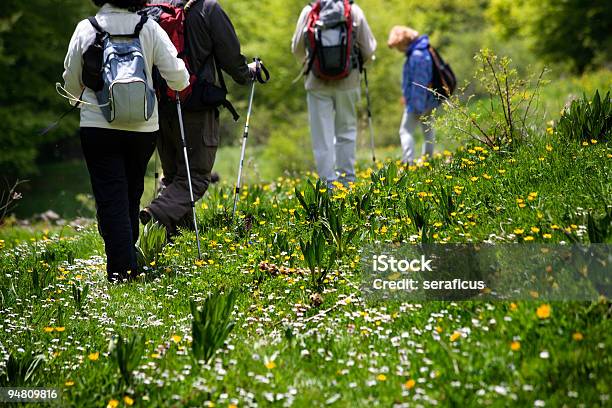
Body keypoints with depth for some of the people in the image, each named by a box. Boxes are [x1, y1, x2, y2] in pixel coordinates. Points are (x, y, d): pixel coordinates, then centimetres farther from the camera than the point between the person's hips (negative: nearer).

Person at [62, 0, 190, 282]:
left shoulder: (85, 29, -3)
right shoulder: (149, 27, -4)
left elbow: (71, 84, 5)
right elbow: (178, 79, -7)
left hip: (98, 126, -1)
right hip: (143, 127, 2)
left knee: (111, 201, 1)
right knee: (132, 196, 18)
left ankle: (121, 271, -8)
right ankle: (129, 262, 27)